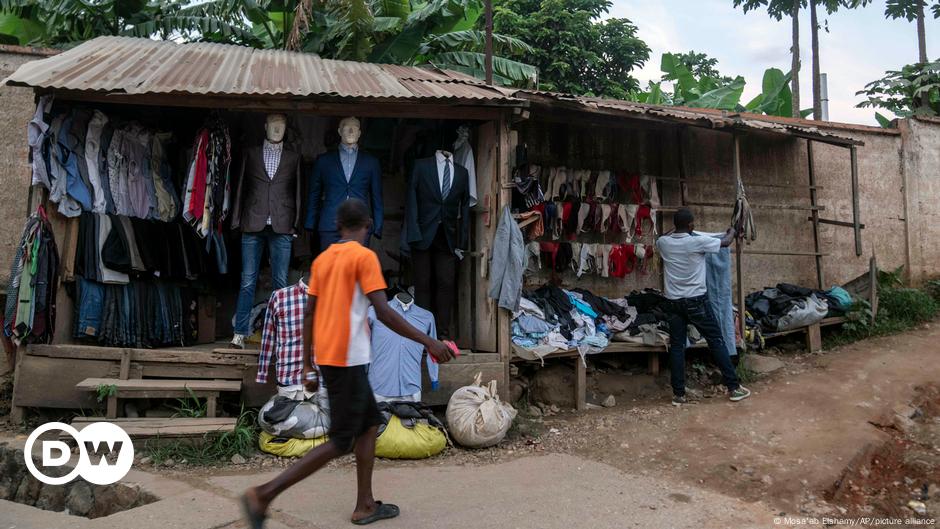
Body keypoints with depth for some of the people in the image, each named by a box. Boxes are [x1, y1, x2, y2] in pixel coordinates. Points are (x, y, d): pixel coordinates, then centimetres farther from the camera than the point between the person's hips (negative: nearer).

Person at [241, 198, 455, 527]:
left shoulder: (322, 259, 12)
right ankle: (264, 494, -5)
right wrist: (428, 342, -13)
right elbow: (383, 312, -18)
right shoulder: (364, 256, -10)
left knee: (370, 424, 17)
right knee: (340, 443, -1)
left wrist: (308, 364, 17)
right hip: (348, 359, -8)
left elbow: (308, 313, 12)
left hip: (326, 357, 8)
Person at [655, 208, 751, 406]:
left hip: (673, 301, 4)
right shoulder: (697, 241, -12)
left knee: (676, 346, 6)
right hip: (696, 300, -4)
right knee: (716, 341, 6)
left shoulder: (663, 242, -1)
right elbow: (725, 242, 5)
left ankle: (678, 394, 7)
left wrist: (676, 230, 41)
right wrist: (731, 231, 27)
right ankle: (733, 387, 11)